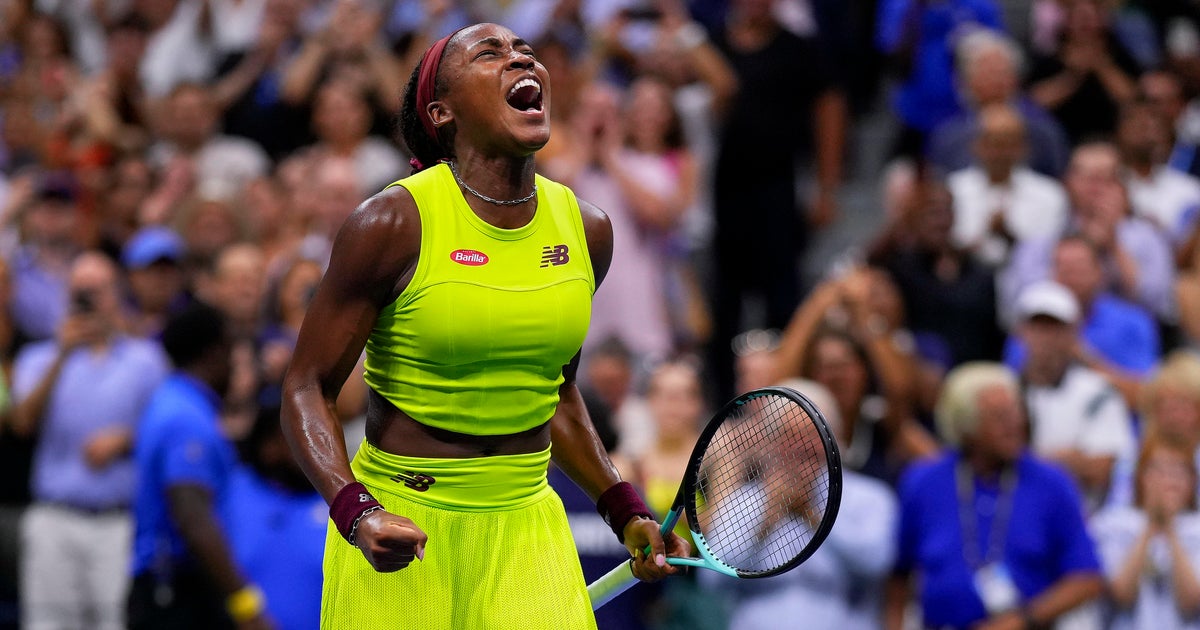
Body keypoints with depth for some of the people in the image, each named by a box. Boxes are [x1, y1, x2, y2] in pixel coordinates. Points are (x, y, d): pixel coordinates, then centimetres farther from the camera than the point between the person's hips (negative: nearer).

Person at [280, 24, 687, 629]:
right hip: (402, 531, -4)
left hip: (526, 527, 4)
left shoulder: (586, 228, 4)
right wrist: (357, 512, -22)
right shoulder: (392, 222, -11)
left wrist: (623, 509, 12)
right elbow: (307, 387, -8)